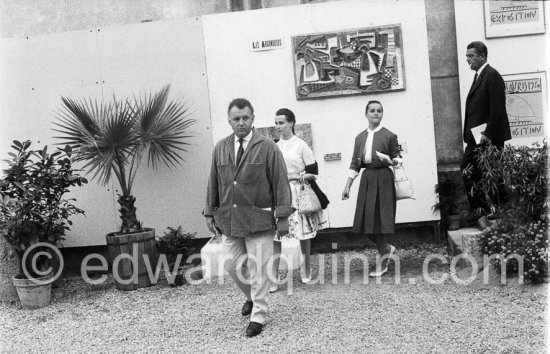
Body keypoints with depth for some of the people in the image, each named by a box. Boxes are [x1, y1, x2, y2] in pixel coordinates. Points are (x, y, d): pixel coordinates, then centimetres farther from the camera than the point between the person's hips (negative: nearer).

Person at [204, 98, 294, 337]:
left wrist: (283, 216, -9)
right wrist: (210, 213, 11)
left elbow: (280, 182, -6)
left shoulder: (267, 148, -5)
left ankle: (258, 315, 15)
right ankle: (252, 296, 39)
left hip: (259, 219, -4)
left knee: (259, 268, 0)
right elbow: (213, 183, 12)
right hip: (228, 219, 4)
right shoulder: (220, 148, 8)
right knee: (232, 265, 11)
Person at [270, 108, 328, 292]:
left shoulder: (301, 145, -3)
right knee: (274, 235, -4)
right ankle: (274, 278, 0)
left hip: (298, 194, -3)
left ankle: (306, 269, 28)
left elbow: (313, 172, -3)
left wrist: (296, 176, -14)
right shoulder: (274, 146, 8)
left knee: (304, 234, 8)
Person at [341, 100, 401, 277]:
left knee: (380, 219, -6)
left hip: (383, 178, -4)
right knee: (366, 221, 2)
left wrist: (392, 161, -19)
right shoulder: (360, 137, 13)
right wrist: (347, 186, 8)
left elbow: (398, 158, 5)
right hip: (367, 178, 5)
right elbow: (355, 164, 13)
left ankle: (382, 264, 4)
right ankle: (387, 248, 26)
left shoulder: (389, 136, 1)